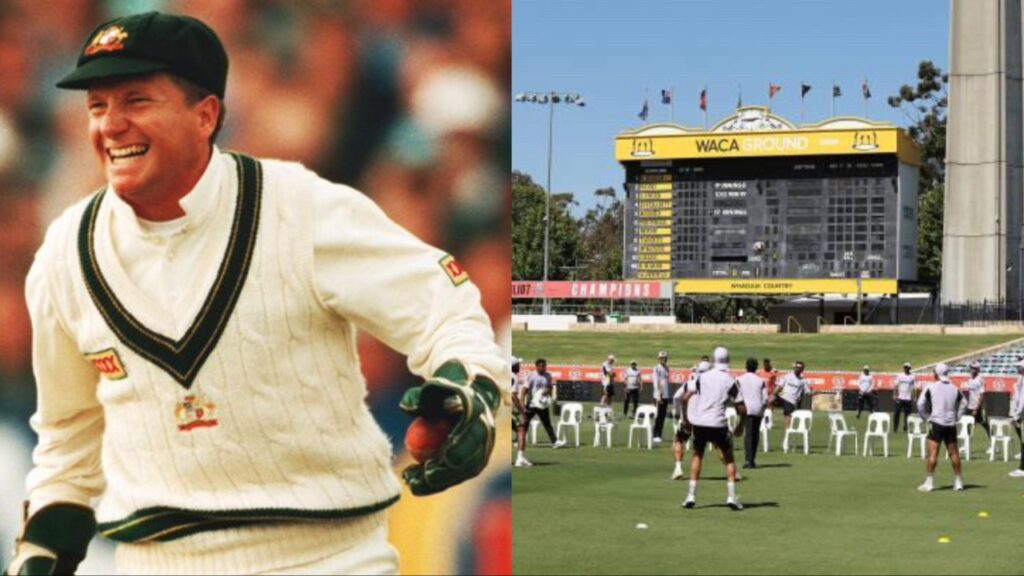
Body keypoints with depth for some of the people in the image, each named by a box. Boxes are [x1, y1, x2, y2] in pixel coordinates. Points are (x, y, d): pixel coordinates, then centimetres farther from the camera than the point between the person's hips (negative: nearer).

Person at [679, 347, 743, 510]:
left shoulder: (703, 377, 4)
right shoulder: (730, 381, -1)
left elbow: (685, 398, -2)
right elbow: (741, 408, -3)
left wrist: (685, 418, 10)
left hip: (699, 422, 2)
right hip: (718, 423, -2)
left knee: (697, 456, 18)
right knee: (729, 458, 13)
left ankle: (691, 495, 11)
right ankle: (731, 497, 3)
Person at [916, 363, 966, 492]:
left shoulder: (931, 387, -5)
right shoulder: (954, 389, 7)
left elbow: (920, 404, -8)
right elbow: (963, 404, 14)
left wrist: (927, 417, 4)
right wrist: (956, 417, 15)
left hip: (936, 423, -4)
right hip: (951, 425, 4)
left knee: (932, 453, -5)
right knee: (954, 453, 10)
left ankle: (929, 482, -9)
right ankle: (958, 482, 16)